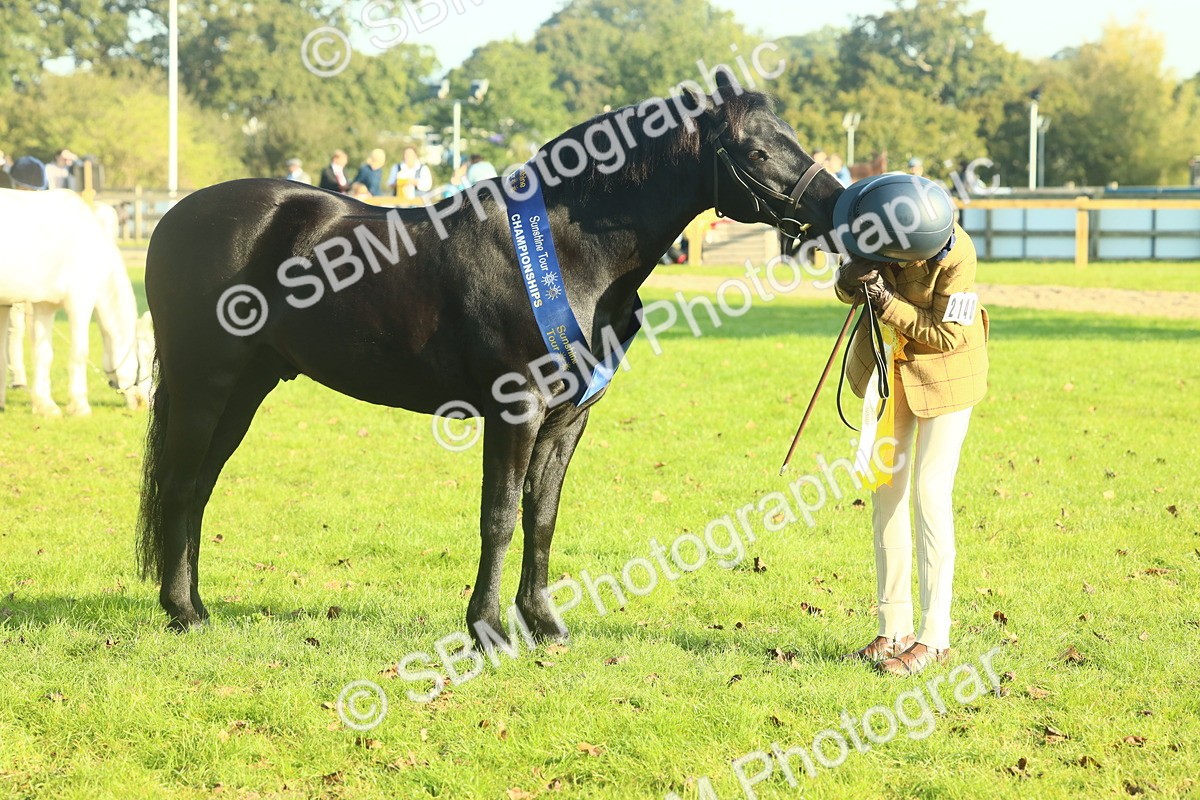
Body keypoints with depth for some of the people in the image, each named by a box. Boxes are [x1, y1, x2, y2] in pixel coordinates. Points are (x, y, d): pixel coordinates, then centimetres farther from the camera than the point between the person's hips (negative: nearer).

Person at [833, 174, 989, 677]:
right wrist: (850, 281, -24)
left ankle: (933, 636, -1)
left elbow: (950, 334, -23)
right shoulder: (874, 222, -15)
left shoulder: (956, 254, -30)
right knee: (887, 492, 7)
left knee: (929, 495, -9)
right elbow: (850, 284, 0)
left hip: (944, 372, -6)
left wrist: (888, 305, -30)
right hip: (887, 369, 6)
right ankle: (894, 630, 14)